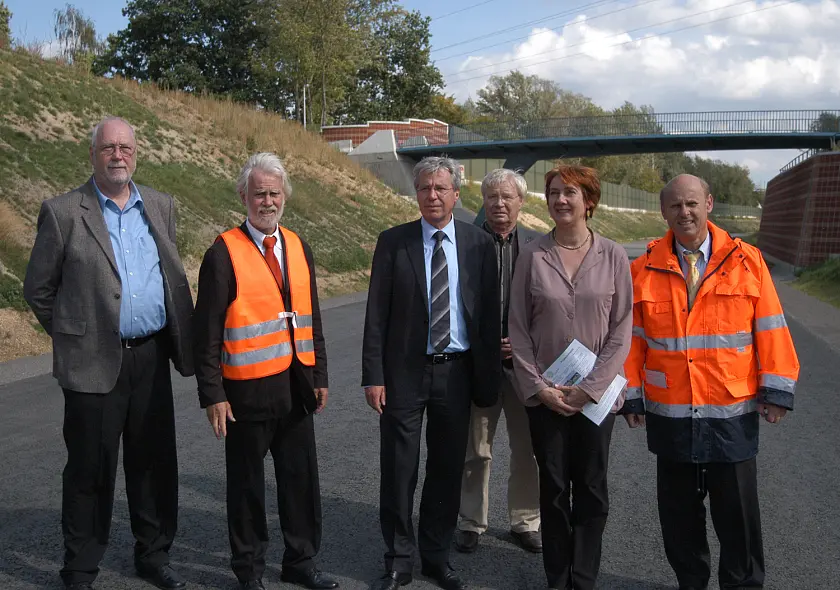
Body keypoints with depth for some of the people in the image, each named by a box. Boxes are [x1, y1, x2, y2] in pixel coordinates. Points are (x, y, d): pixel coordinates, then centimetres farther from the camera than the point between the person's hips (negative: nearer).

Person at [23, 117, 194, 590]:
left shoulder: (161, 206, 8)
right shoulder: (63, 212, -4)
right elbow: (39, 290, 3)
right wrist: (73, 333, 6)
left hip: (151, 357, 4)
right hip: (94, 361, -4)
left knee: (155, 462, 13)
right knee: (90, 469, 7)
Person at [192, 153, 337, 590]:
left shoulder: (297, 247, 9)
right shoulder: (224, 254, -9)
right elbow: (207, 332, -10)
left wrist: (319, 375, 11)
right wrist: (213, 394, -13)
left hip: (297, 385, 5)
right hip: (249, 389, -5)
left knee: (301, 477, 13)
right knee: (247, 483, 9)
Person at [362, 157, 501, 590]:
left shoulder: (479, 243, 2)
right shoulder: (393, 242, -1)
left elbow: (490, 313, 3)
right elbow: (376, 314, -3)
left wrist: (489, 376, -1)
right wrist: (373, 376, -8)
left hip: (457, 371, 1)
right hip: (404, 372, -1)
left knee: (447, 470, 12)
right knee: (398, 471, 6)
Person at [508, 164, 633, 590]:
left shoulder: (613, 257, -3)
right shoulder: (532, 256, -2)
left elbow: (621, 330, -3)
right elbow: (518, 328, 0)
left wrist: (590, 388, -10)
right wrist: (538, 387, -7)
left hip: (596, 393, 0)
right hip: (544, 395, 0)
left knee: (591, 490, 9)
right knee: (553, 490, 10)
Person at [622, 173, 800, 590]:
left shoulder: (747, 261, -2)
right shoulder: (644, 270, 0)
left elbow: (771, 330, -1)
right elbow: (633, 338, 1)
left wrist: (776, 389, -4)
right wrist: (632, 395, 0)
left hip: (733, 414, -1)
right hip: (669, 415, 1)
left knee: (737, 513, 10)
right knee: (679, 511, 14)